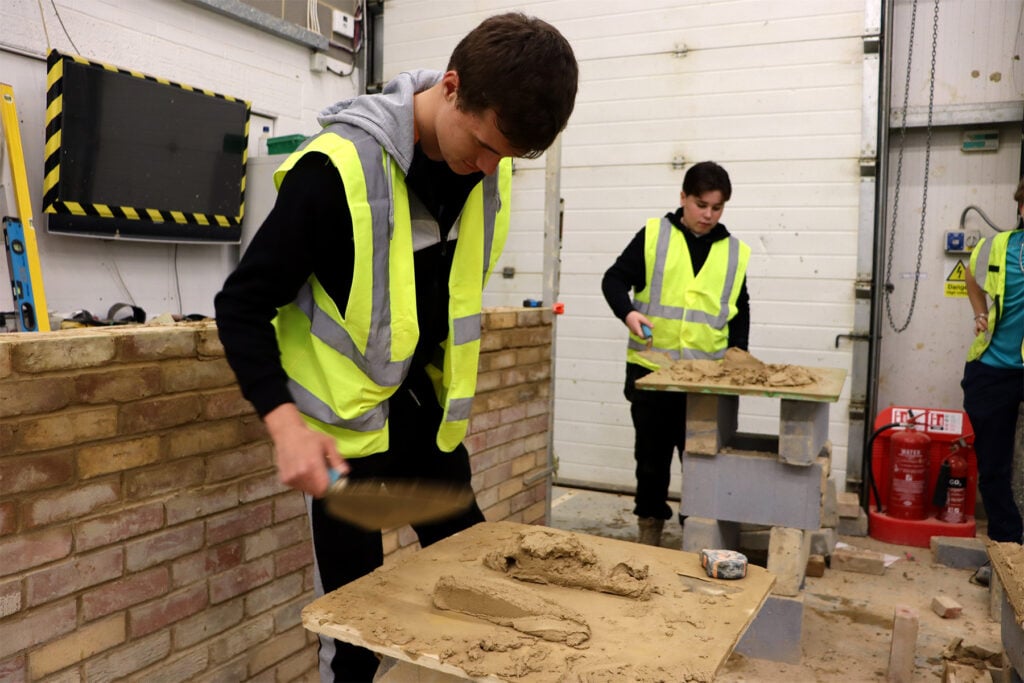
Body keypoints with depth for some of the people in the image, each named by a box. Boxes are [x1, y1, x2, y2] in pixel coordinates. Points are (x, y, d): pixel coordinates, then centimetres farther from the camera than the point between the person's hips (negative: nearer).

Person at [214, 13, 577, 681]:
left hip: (430, 413, 6)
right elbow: (242, 305, -17)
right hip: (347, 421, -5)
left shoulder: (491, 165, -5)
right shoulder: (338, 166, -25)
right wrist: (286, 423, -29)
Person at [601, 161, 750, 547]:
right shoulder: (653, 236, 0)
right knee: (652, 454, 10)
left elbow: (740, 311, 16)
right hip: (651, 368, -1)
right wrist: (627, 312, -21)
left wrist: (738, 350, 2)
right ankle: (649, 524, 25)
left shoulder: (735, 253, 9)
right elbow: (614, 279, -2)